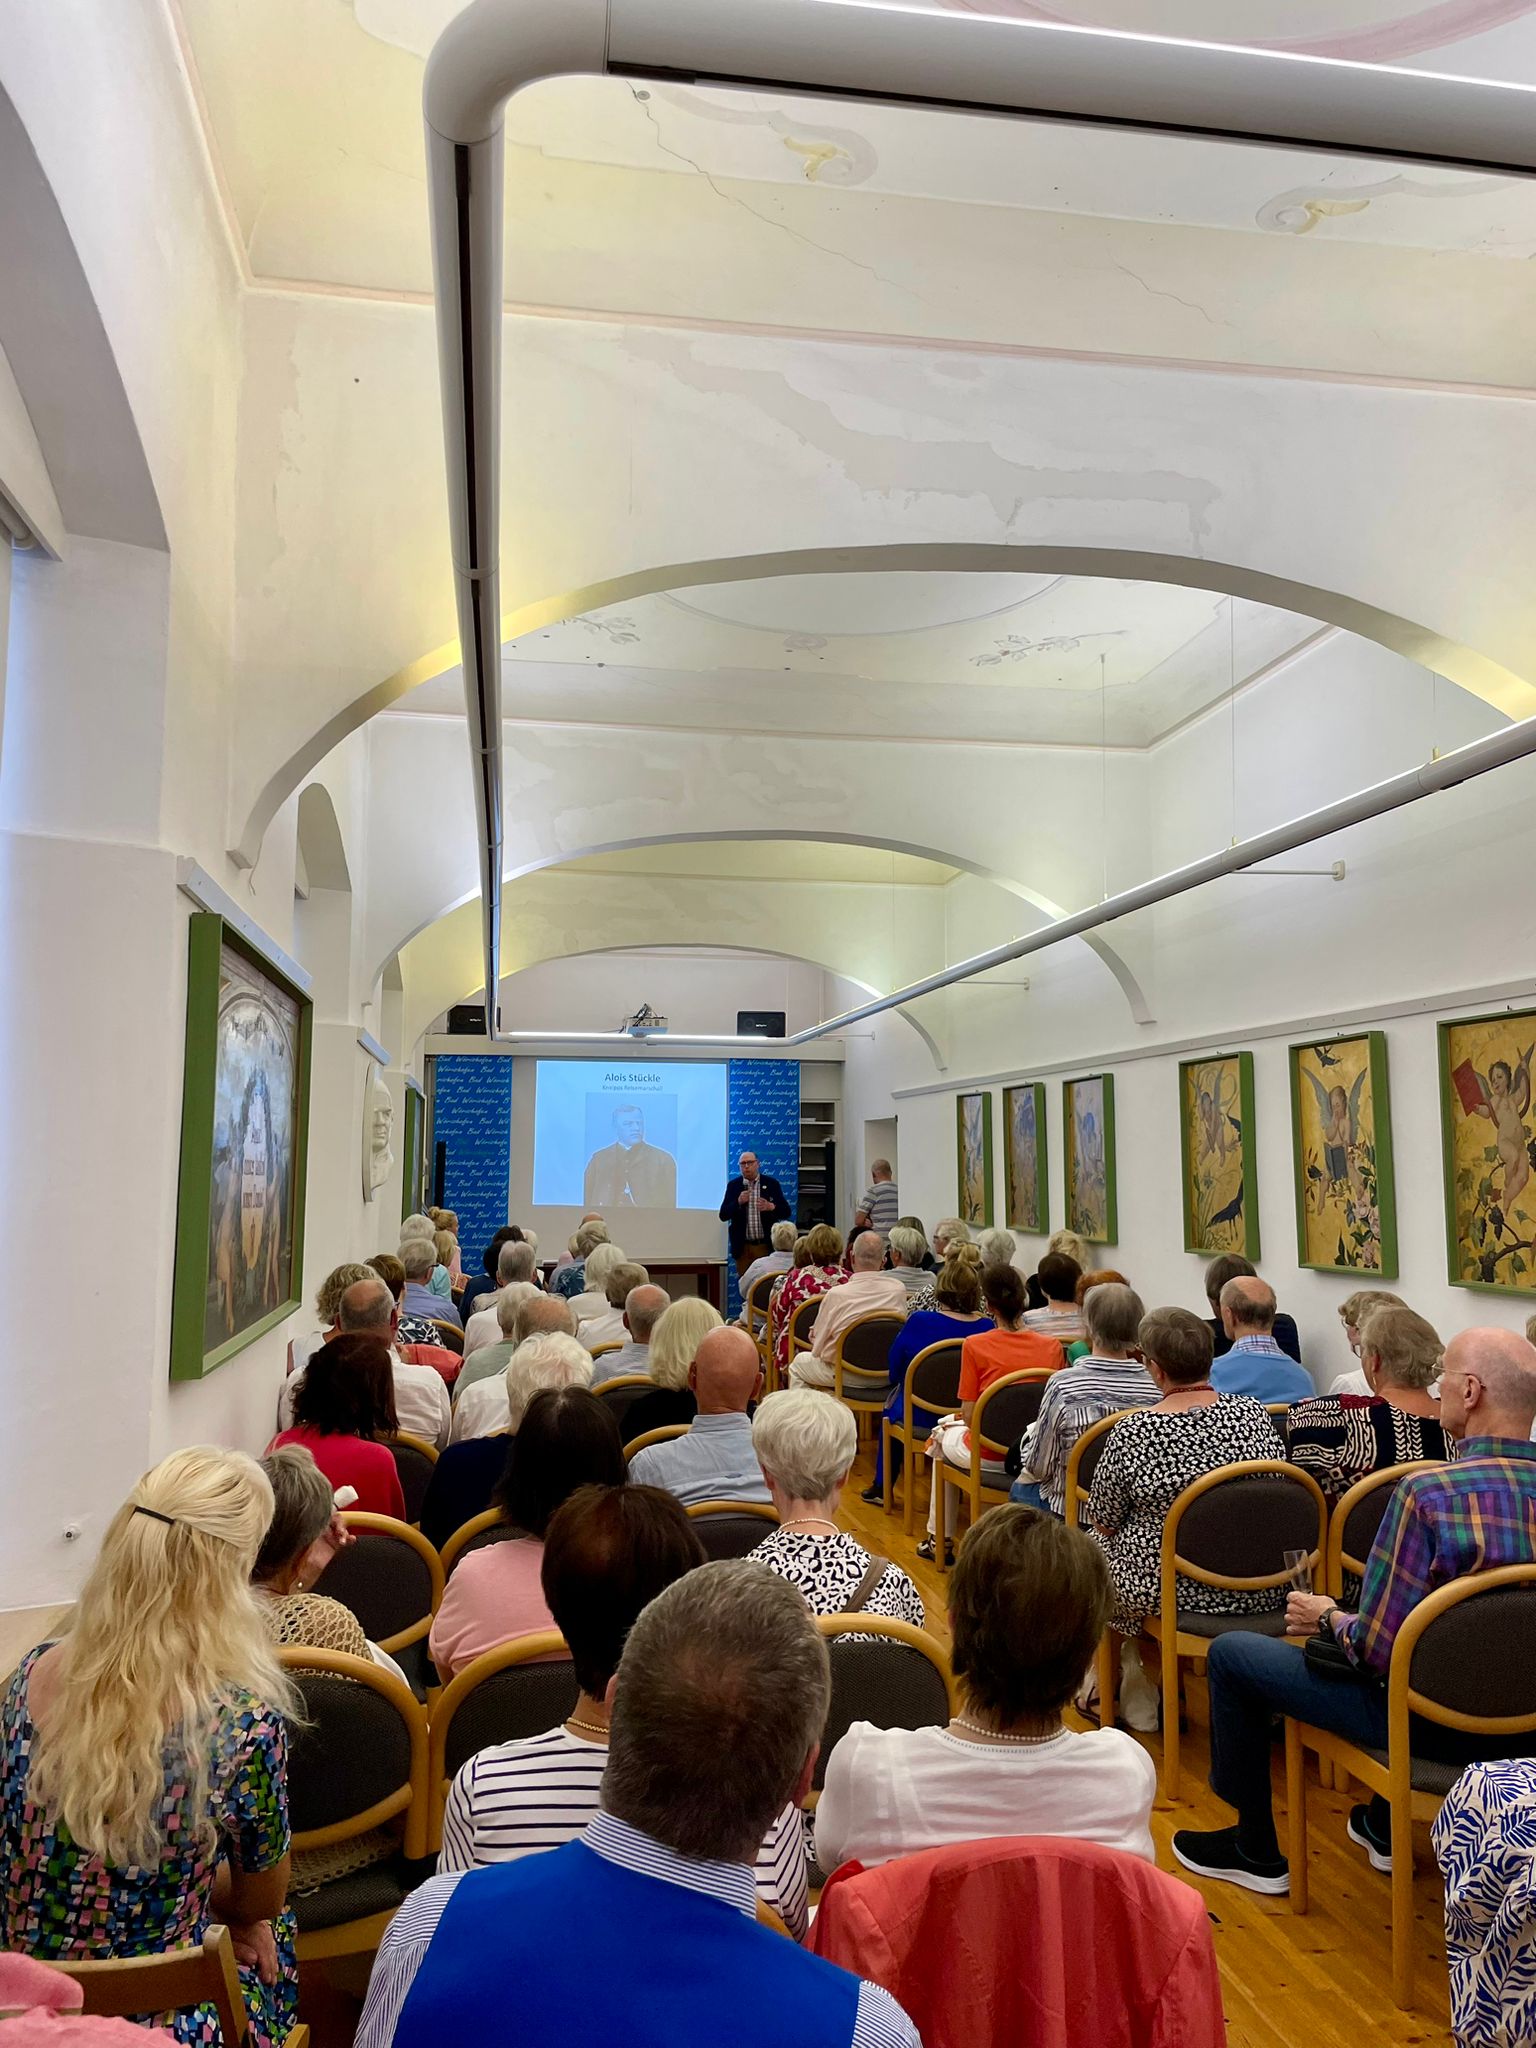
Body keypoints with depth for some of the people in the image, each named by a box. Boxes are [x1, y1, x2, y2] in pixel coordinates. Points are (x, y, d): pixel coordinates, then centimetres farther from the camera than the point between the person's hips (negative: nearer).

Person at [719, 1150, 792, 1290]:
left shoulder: (771, 1184, 2)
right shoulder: (733, 1185, 4)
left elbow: (786, 1212, 0)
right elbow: (723, 1215, 0)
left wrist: (771, 1207, -21)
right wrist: (738, 1202, -17)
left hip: (766, 1245, -1)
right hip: (743, 1247, 1)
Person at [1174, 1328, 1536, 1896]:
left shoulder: (1428, 1493, -28)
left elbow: (1379, 1648, -24)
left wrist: (1328, 1618, -1)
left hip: (1432, 1722, -7)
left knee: (1230, 1653, 8)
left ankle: (1256, 1852, 23)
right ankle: (1384, 1827, 45)